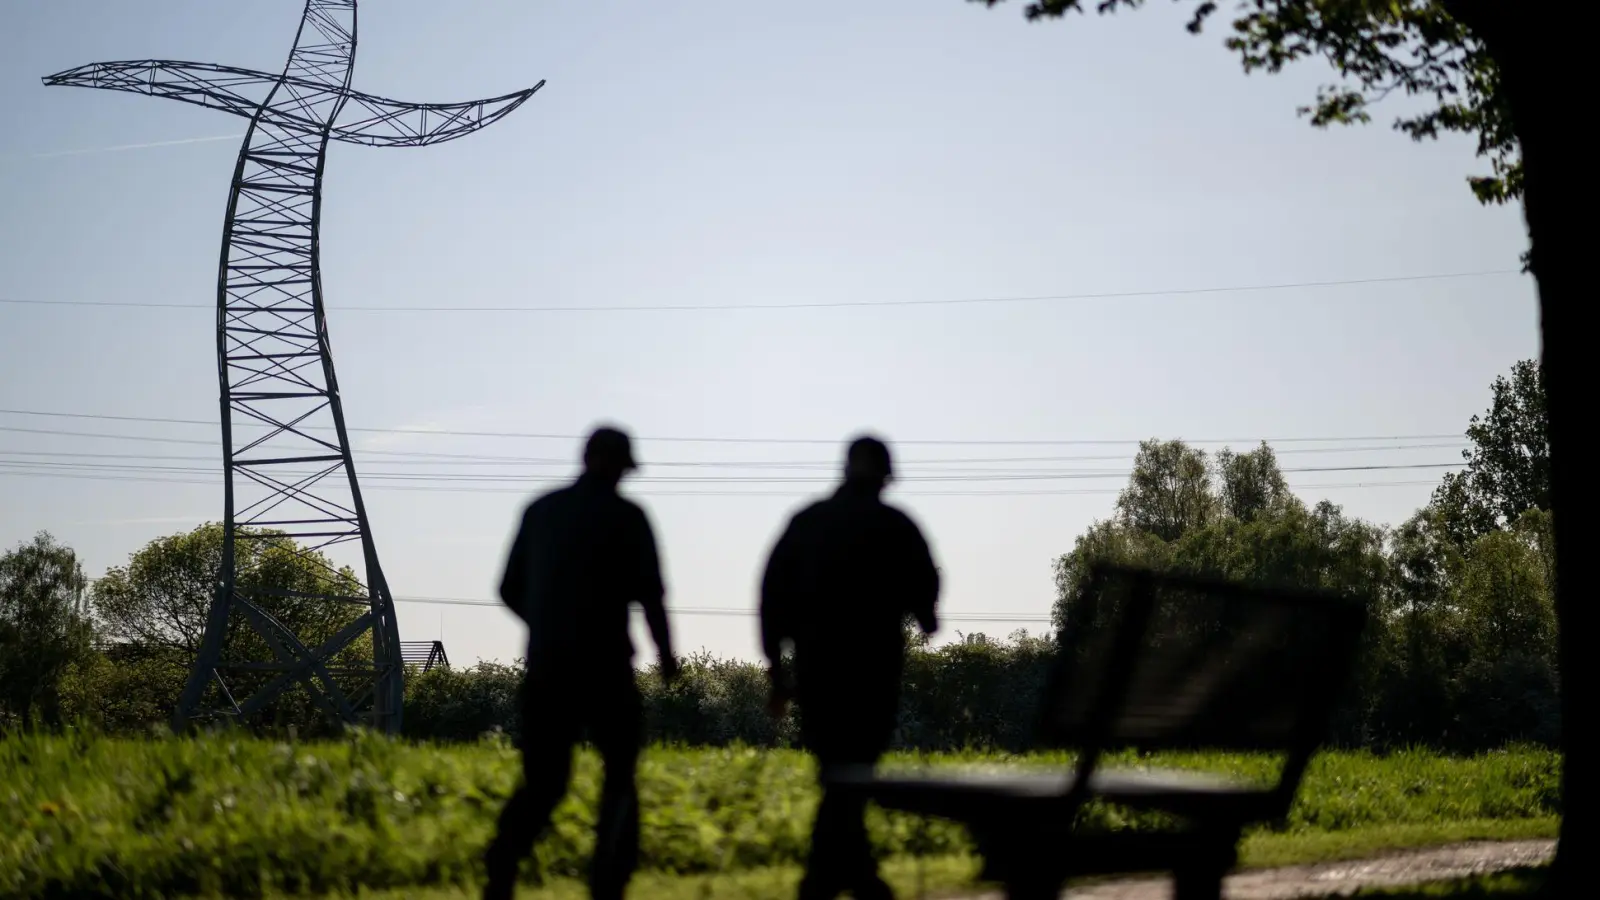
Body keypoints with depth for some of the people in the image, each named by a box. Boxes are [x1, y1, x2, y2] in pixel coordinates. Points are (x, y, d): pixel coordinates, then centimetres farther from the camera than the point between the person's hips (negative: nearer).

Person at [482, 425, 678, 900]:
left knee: (542, 781, 10)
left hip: (546, 666, 4)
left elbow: (511, 590, 12)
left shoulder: (540, 510, 8)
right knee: (619, 776, 13)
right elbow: (649, 592, -11)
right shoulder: (626, 516, -5)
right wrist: (665, 650, 4)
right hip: (604, 666, -4)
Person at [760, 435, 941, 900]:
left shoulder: (805, 521, 6)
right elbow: (923, 588, -6)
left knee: (837, 772, 15)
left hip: (815, 665, 4)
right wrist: (925, 619, 18)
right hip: (872, 666, -4)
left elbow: (774, 596, 5)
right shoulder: (895, 525, -4)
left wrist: (777, 667, 10)